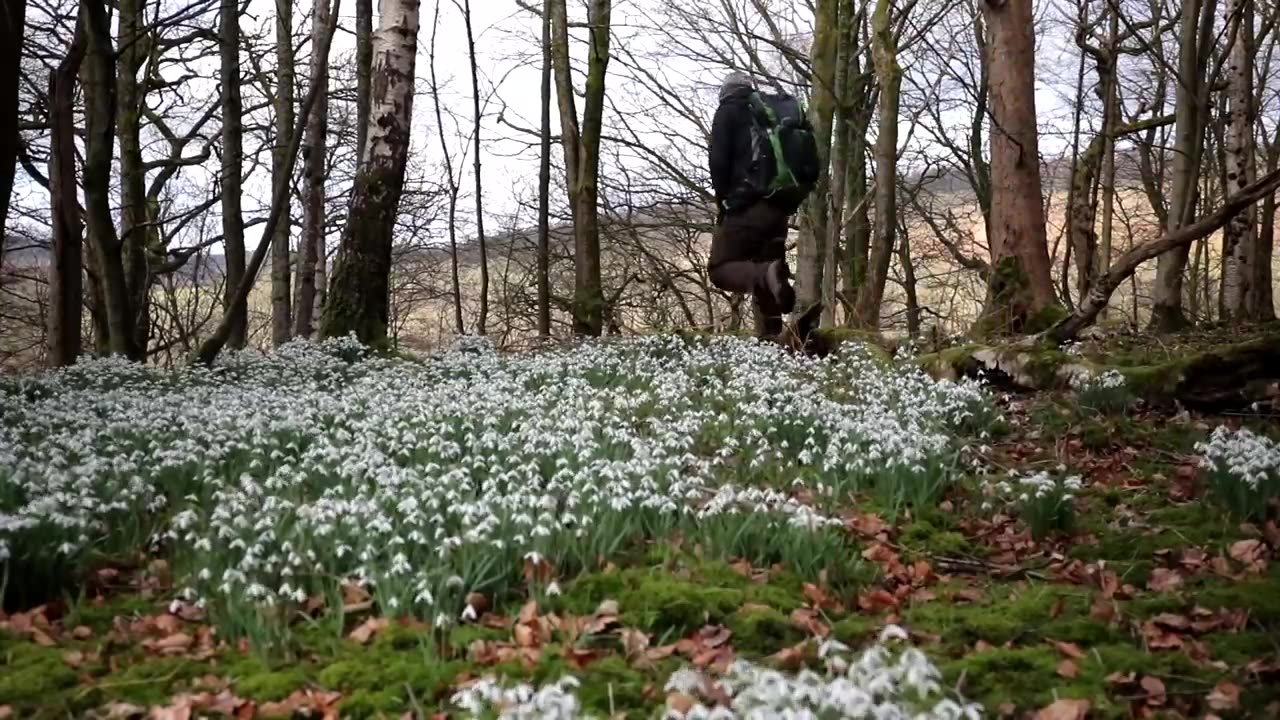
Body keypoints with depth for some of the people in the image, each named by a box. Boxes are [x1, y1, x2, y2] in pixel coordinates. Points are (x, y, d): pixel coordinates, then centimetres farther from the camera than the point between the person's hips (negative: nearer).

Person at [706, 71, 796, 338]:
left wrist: (722, 199, 4)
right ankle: (772, 335, 0)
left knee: (720, 268, -4)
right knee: (764, 276, 11)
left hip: (747, 204, -6)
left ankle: (766, 276, -33)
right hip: (780, 206, 6)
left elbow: (718, 160, -7)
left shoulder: (728, 112, 6)